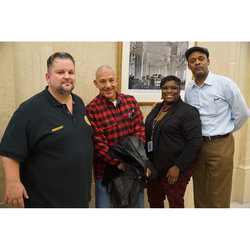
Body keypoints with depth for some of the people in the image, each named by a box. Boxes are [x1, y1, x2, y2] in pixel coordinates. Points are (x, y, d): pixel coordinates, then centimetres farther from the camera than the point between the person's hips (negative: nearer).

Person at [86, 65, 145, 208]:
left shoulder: (131, 101, 2)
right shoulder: (91, 110, -12)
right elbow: (98, 144, -14)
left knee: (138, 204, 21)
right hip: (106, 170, -4)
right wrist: (119, 164, -19)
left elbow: (140, 128, -1)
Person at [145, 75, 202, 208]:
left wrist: (177, 167, -19)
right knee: (154, 201, 17)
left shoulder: (188, 111, -12)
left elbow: (194, 142, -17)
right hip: (154, 167, 6)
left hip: (175, 170, -6)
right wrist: (147, 161, 10)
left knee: (175, 203, 10)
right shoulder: (157, 108, 10)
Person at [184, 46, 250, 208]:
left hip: (220, 145, -4)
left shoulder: (225, 84, -8)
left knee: (218, 199, 2)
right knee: (200, 195, 15)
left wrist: (225, 132, 7)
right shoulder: (189, 89, 7)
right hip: (197, 144, 5)